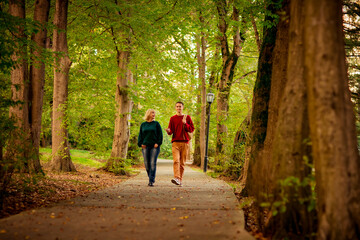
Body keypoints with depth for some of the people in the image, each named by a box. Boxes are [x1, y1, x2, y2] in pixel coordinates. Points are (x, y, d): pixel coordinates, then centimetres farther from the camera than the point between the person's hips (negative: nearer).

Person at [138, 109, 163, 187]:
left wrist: (158, 143, -6)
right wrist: (140, 144, 3)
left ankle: (151, 181, -11)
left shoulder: (156, 124, 7)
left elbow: (160, 134, 4)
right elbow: (140, 135, 16)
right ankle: (152, 178, 18)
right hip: (145, 146, 2)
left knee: (153, 164, -10)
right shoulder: (143, 125, 13)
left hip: (154, 146, -2)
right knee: (147, 164, 2)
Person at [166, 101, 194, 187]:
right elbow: (170, 131, 7)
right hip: (175, 142, -1)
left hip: (185, 142, 1)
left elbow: (191, 129, 6)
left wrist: (185, 123, -8)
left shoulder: (187, 117, 11)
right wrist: (168, 131, -16)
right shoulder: (172, 118, 11)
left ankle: (180, 180, 8)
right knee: (176, 160, -17)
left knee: (182, 162, 3)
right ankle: (176, 178, -28)